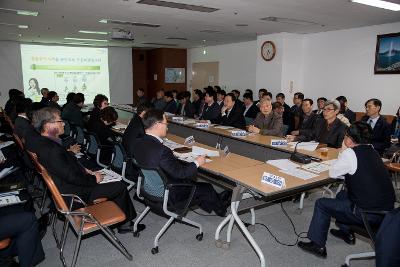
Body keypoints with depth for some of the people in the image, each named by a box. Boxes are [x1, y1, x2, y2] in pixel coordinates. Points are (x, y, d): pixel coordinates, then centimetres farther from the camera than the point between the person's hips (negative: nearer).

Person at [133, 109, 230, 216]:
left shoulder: (138, 143, -10)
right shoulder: (161, 150, -35)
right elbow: (180, 173, -25)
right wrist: (196, 162, -8)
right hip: (168, 195, -8)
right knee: (207, 188, 11)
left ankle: (215, 200, 43)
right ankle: (221, 208, 39)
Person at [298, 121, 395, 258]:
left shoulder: (350, 153, -19)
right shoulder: (371, 151, 6)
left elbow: (332, 173, -4)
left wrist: (343, 151, 2)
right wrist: (345, 153, 8)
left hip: (368, 214, -8)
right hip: (386, 209, 9)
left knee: (321, 204, 6)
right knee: (342, 195, 29)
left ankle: (317, 245, 17)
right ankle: (346, 232, 39)